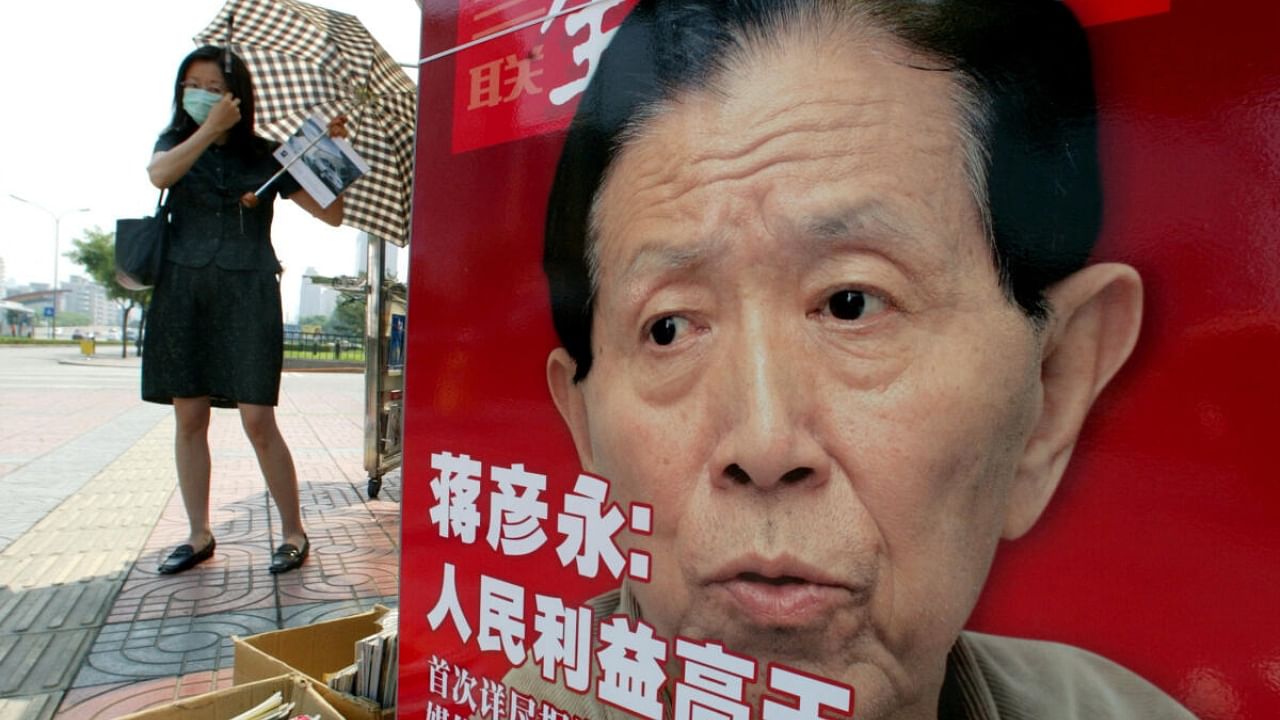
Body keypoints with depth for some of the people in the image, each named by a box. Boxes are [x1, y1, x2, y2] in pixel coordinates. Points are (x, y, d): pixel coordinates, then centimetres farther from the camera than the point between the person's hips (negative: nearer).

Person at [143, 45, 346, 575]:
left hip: (247, 294, -3)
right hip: (183, 292, 3)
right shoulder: (176, 140, 11)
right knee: (189, 418, 6)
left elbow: (331, 214, -1)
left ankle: (293, 532, 6)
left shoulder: (266, 157, 5)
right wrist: (210, 130, -17)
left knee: (258, 421, -8)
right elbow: (159, 175, -13)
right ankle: (199, 536, 19)